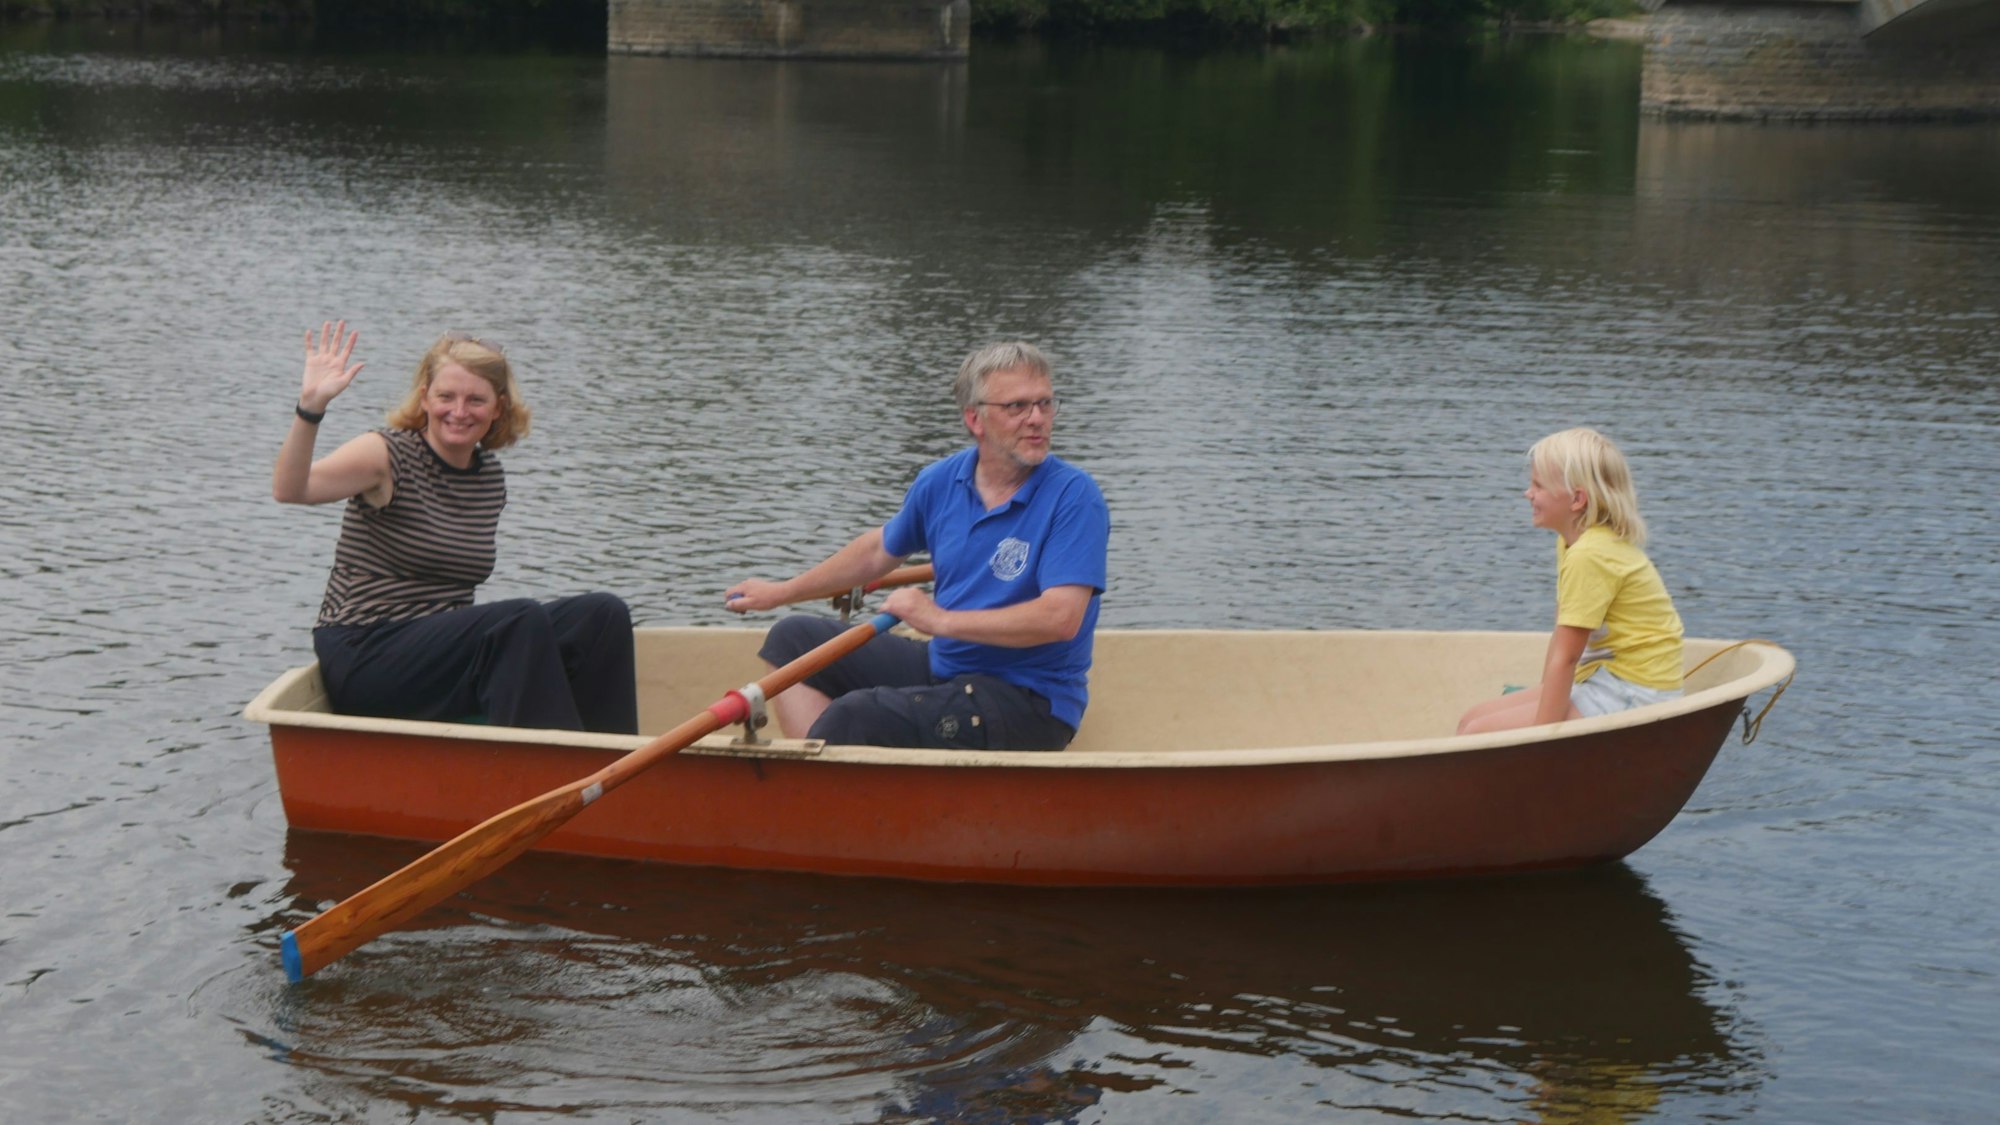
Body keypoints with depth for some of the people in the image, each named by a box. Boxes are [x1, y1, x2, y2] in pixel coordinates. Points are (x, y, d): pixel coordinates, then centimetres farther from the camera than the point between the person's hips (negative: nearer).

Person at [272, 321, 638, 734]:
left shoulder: (491, 476, 11)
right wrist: (311, 406, -40)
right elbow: (289, 490, -26)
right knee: (523, 620, -30)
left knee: (603, 615, -10)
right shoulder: (389, 454, -8)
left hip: (441, 655, 7)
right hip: (363, 658, -7)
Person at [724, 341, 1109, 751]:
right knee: (794, 639, 8)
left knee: (854, 717, -28)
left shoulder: (1073, 497, -16)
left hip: (1027, 702, -8)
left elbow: (1061, 617, -27)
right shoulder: (942, 482, 4)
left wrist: (941, 620, -25)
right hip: (944, 666, 8)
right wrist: (780, 593, 30)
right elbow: (880, 550, 23)